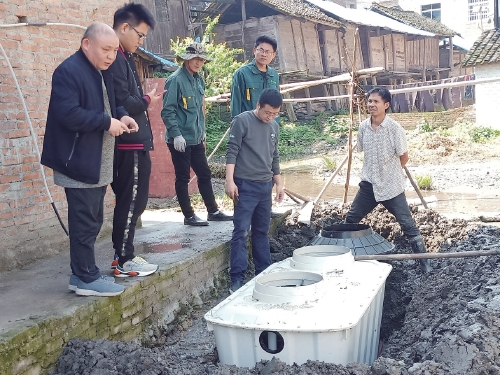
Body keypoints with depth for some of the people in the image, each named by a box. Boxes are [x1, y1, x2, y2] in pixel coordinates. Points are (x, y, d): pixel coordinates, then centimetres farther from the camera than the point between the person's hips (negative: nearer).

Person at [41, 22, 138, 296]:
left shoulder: (101, 72, 15)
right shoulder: (68, 71, -15)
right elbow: (68, 114, -25)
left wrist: (120, 115, 6)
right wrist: (108, 122, -19)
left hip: (98, 163, 10)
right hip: (80, 163, -10)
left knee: (92, 221, 14)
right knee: (84, 223, -3)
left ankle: (83, 274, 23)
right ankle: (86, 279, 7)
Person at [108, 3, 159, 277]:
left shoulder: (123, 57, 16)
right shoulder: (114, 59, -15)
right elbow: (123, 104, -22)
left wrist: (144, 99, -2)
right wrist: (147, 101, -7)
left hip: (134, 143, 10)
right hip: (129, 144, -10)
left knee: (133, 202, 15)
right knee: (130, 203, -1)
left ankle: (123, 255, 25)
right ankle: (123, 262, 9)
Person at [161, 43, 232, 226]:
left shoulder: (199, 80, 11)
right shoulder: (176, 80, -13)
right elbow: (167, 111, -16)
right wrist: (176, 134, -20)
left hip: (196, 139, 8)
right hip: (181, 140, -8)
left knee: (205, 175, 12)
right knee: (183, 178, 3)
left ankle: (213, 211, 22)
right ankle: (189, 216, 12)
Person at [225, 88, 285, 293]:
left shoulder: (274, 126, 12)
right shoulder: (242, 121, -7)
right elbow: (232, 152, -10)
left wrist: (279, 183, 18)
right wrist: (230, 180, -17)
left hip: (266, 186, 6)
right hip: (245, 185, -6)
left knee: (262, 231, 13)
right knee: (241, 231, -6)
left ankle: (263, 273, 21)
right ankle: (237, 278, -3)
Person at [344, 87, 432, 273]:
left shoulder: (395, 128, -15)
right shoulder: (363, 127, -1)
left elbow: (404, 157, -5)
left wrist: (390, 172, 6)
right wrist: (374, 171, 11)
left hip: (391, 186, -5)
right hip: (369, 184, 5)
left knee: (407, 224, -2)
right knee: (350, 219, 9)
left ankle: (423, 260, 9)